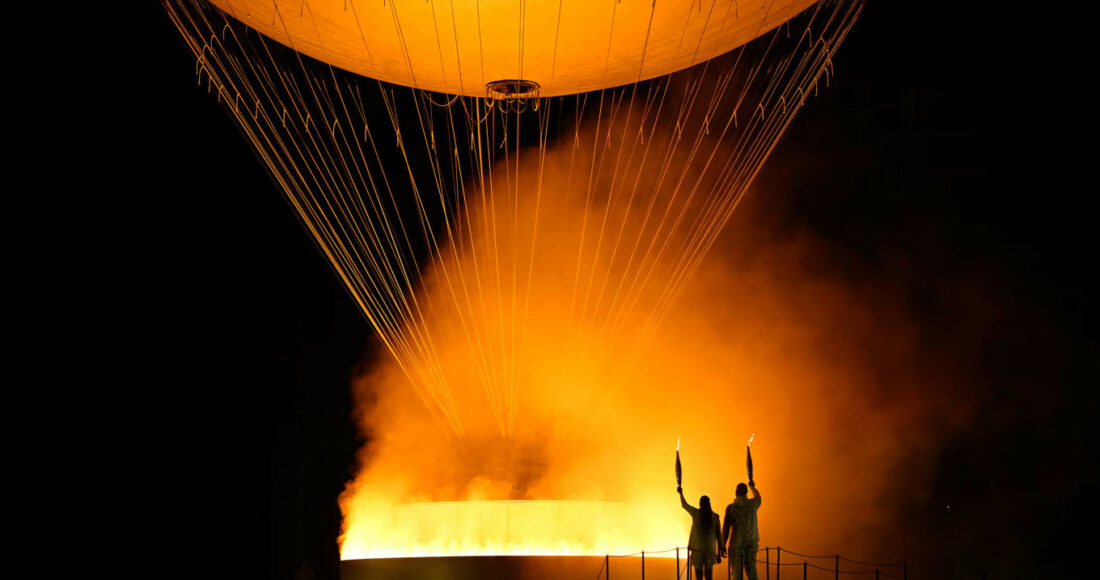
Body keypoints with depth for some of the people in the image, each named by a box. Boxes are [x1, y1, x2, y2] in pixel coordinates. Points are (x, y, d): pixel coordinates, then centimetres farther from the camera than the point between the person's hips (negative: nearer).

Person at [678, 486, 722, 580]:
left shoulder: (696, 513, -4)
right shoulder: (715, 517, 2)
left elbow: (684, 505, 16)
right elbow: (719, 537, 3)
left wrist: (681, 493, 34)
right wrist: (719, 554, 9)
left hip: (697, 550, -3)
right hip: (710, 551, 3)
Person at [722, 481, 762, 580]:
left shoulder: (731, 507, -9)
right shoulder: (753, 504, 1)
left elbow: (726, 528, -10)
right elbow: (758, 497, 27)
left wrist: (723, 546, -3)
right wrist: (752, 487, 47)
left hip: (737, 543, -3)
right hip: (752, 542, 3)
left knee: (737, 572, 1)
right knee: (751, 569, 8)